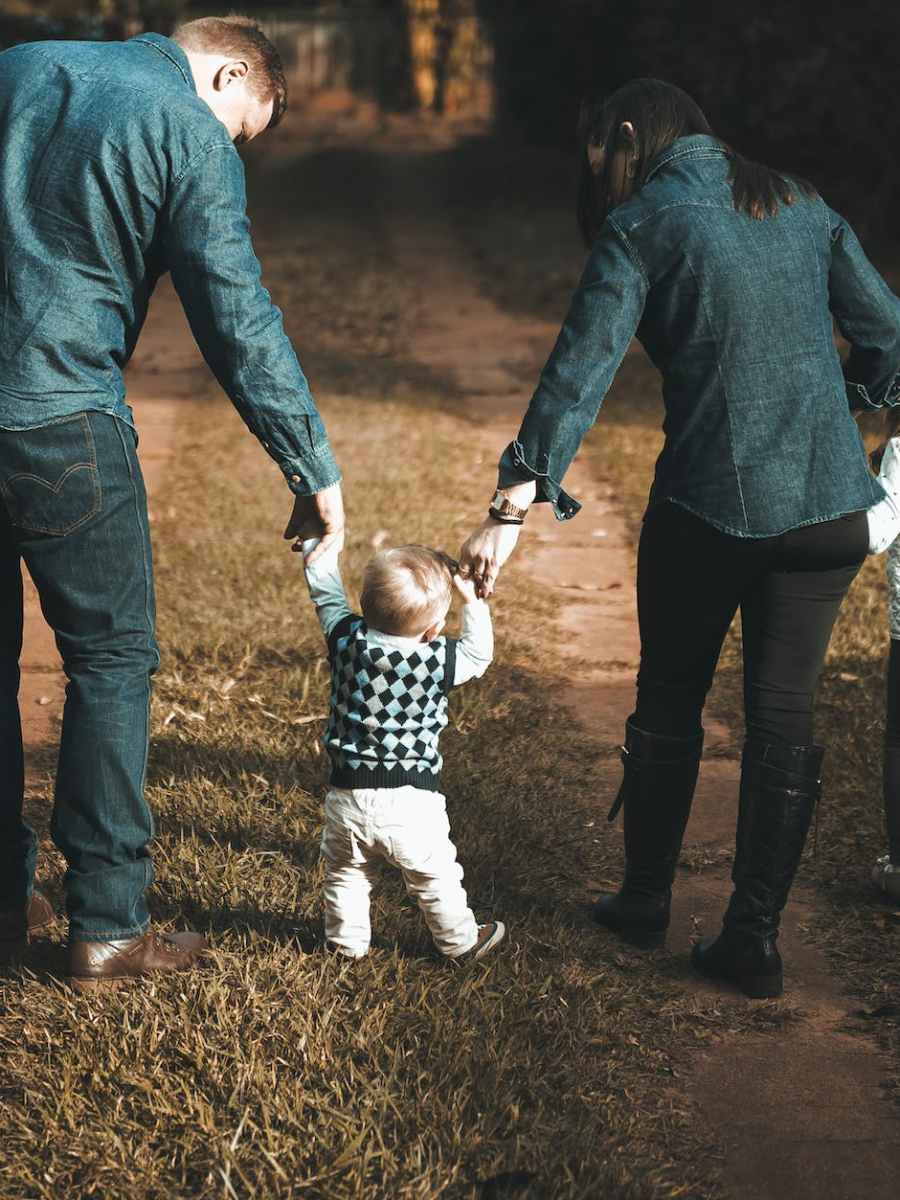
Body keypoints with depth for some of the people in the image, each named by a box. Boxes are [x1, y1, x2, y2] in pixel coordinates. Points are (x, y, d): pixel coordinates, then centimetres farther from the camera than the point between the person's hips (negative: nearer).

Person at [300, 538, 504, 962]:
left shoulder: (347, 640, -10)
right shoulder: (437, 661, -16)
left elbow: (326, 594, 7)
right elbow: (479, 654, 4)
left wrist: (319, 544, 19)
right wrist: (472, 600, 6)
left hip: (348, 796, 2)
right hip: (411, 801, -2)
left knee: (344, 873, 24)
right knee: (435, 878, 17)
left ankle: (347, 940, 36)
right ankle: (461, 941, 32)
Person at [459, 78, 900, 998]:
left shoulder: (641, 226, -4)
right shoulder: (803, 208, 10)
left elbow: (579, 371, -14)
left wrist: (512, 507, -18)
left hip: (709, 503, -3)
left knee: (669, 702, 16)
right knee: (783, 714, 10)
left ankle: (645, 899, 31)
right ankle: (754, 938, 12)